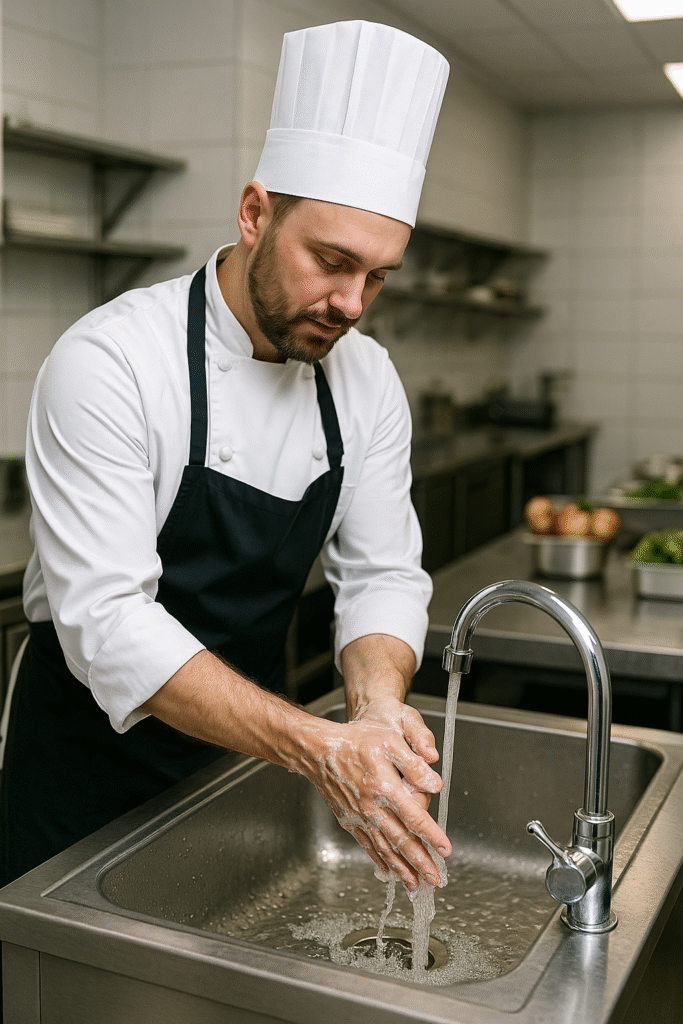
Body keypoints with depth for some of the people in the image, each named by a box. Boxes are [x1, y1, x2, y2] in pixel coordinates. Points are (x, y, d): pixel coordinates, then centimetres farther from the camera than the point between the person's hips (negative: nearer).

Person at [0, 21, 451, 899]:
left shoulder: (366, 380, -6)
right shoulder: (107, 364, -25)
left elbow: (380, 573, -5)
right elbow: (106, 621, -31)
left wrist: (377, 703, -27)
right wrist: (317, 748, -40)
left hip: (248, 739, 6)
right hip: (98, 752, -5)